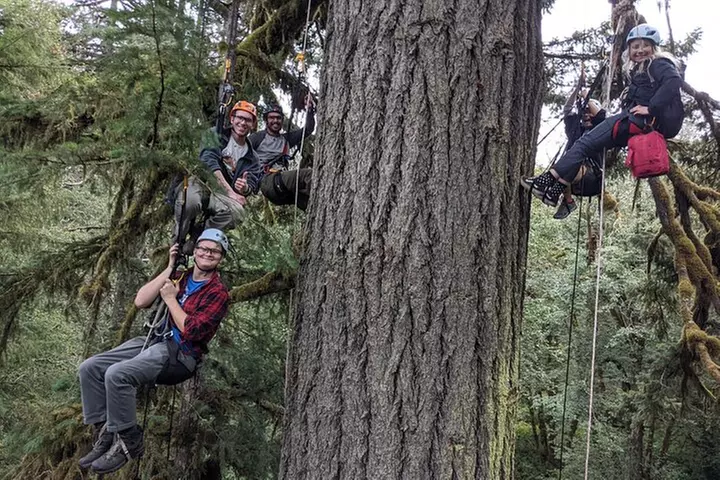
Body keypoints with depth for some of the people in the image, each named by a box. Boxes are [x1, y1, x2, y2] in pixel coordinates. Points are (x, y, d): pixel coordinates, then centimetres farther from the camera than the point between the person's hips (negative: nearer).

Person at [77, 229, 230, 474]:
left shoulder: (218, 293, -5)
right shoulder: (179, 277, 14)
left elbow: (191, 331, -17)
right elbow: (140, 301, 3)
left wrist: (170, 299, -8)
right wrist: (170, 268, 1)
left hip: (180, 353, -7)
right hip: (152, 340, 8)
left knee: (117, 374, -28)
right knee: (89, 368, -6)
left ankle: (128, 442, -13)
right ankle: (105, 434, -1)